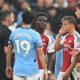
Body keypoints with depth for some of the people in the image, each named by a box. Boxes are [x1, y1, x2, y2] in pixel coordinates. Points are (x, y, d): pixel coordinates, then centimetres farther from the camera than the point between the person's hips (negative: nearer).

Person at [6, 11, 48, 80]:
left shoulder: (14, 33, 2)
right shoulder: (35, 35, -9)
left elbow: (8, 51, 10)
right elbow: (41, 54, -8)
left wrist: (8, 66, 22)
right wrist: (45, 69, 0)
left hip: (18, 70, 3)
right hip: (32, 71, -3)